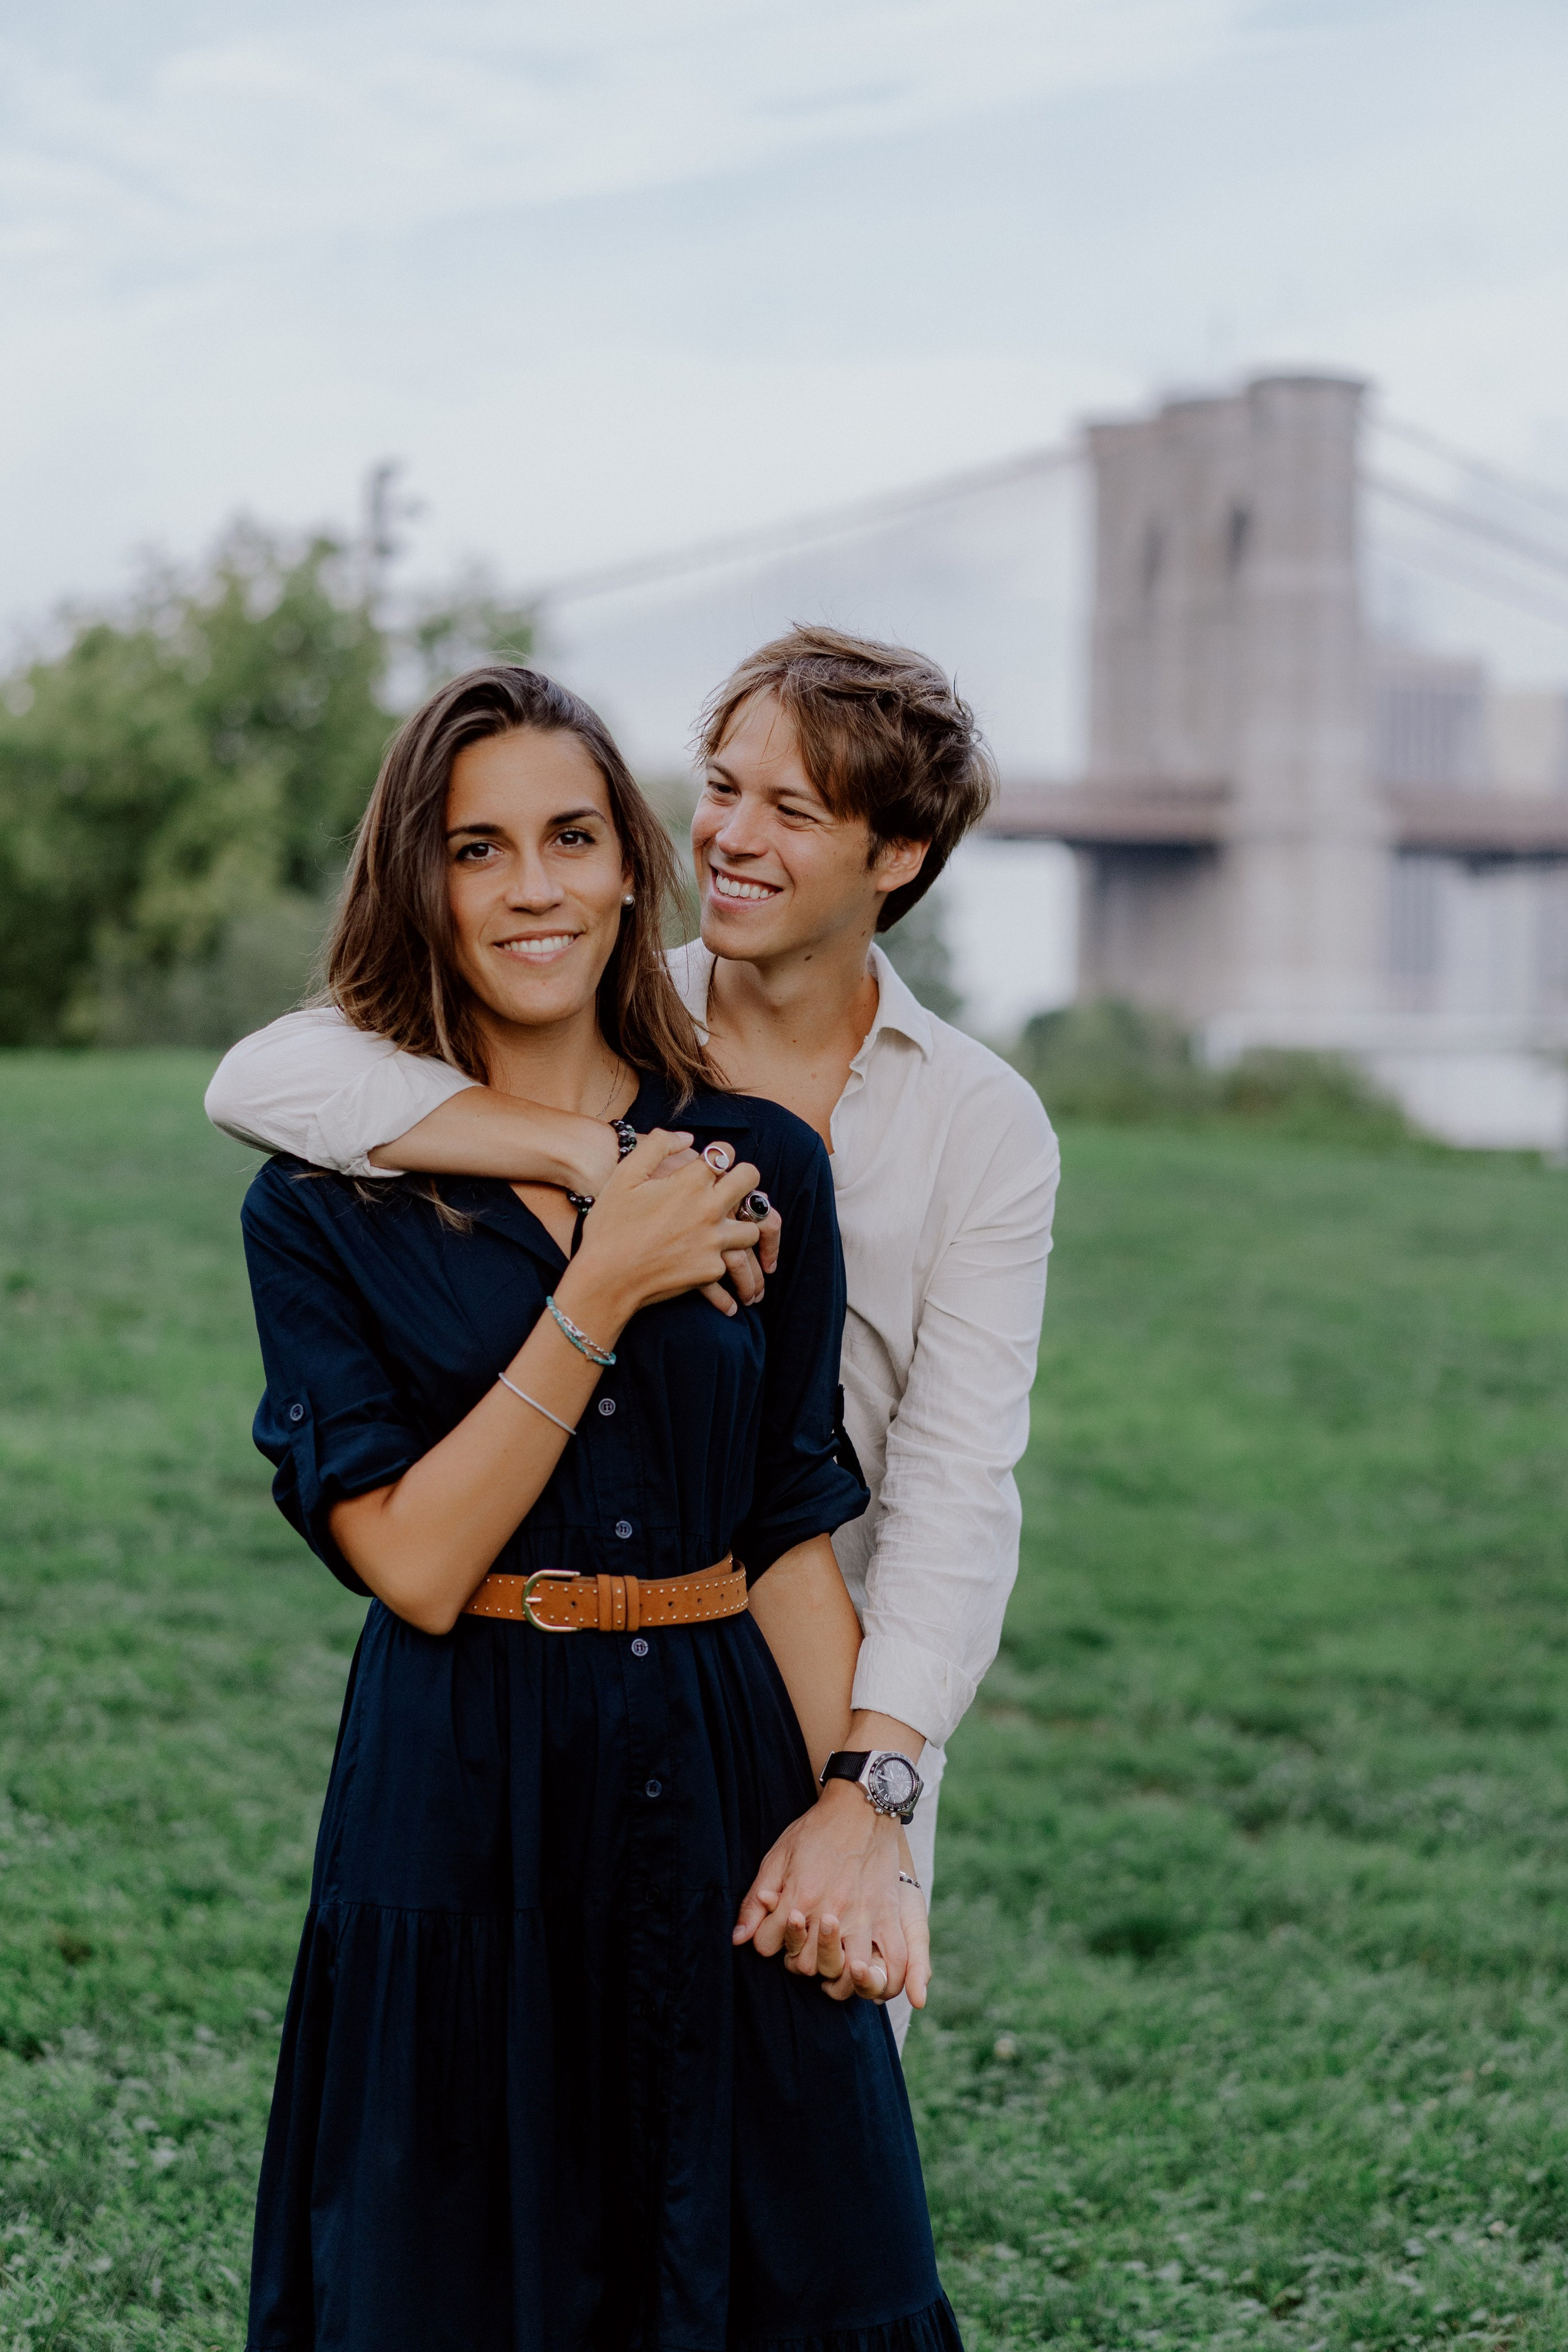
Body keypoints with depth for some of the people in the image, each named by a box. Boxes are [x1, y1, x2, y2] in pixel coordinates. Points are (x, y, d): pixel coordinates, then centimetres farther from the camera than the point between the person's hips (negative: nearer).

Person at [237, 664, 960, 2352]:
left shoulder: (758, 1164, 5)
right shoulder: (325, 1208, -2)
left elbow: (795, 1534, 5)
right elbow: (416, 1564, -11)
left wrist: (860, 1810, -8)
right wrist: (602, 1295, -16)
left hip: (727, 1781, 2)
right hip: (464, 1814, -2)